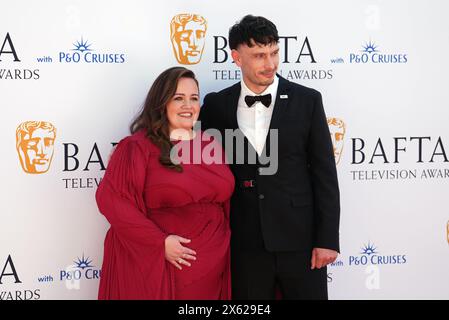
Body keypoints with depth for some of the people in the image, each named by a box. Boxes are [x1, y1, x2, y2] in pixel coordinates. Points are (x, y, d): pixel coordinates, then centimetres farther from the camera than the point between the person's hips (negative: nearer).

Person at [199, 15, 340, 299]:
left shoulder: (307, 100, -1)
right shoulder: (217, 105, 2)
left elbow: (325, 174, -2)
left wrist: (328, 239, -6)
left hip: (300, 239, -1)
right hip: (244, 243, 1)